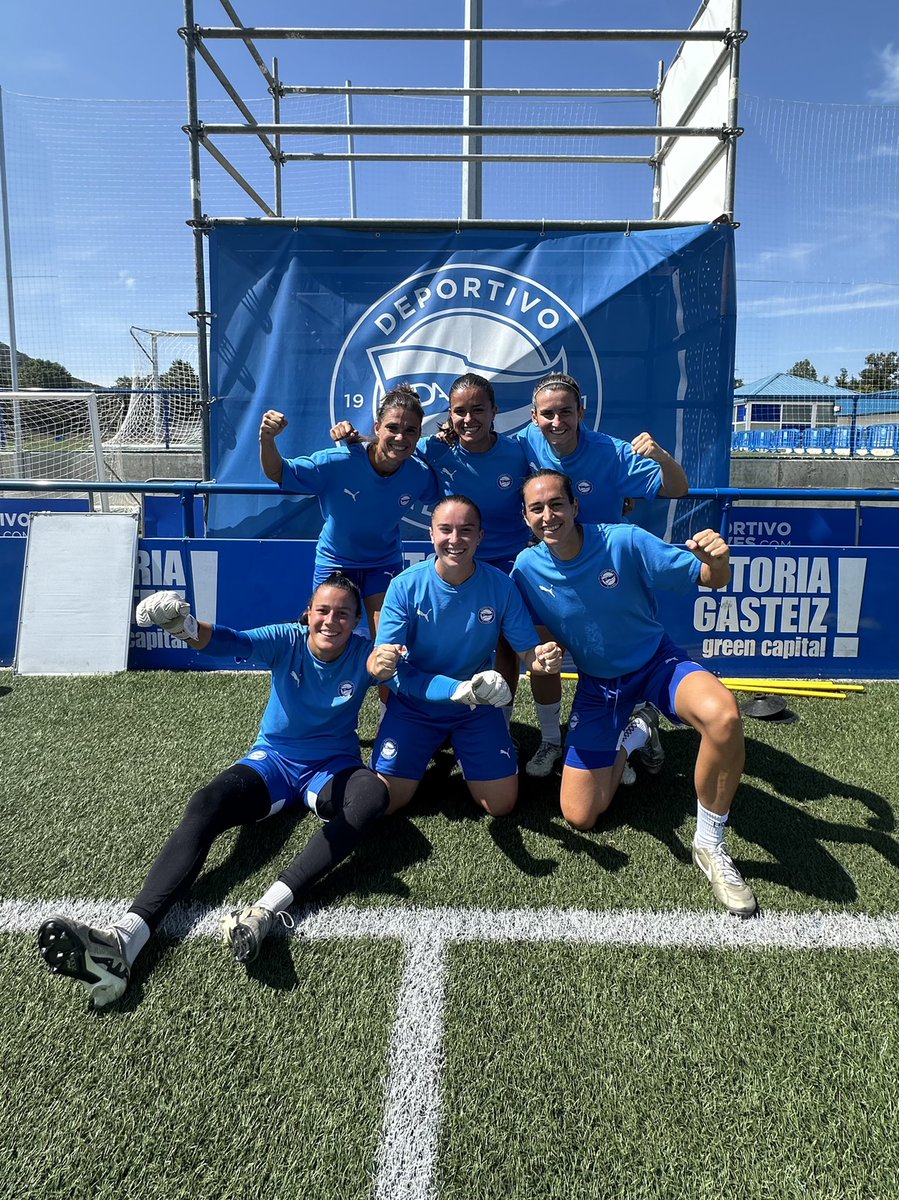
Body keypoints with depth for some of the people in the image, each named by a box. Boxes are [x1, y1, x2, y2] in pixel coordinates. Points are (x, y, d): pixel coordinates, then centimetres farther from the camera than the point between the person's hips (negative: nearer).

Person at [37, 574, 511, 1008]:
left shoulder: (366, 654, -7)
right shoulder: (287, 641, -10)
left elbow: (415, 680, -16)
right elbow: (233, 643, -27)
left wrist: (465, 688, -37)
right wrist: (186, 626, -50)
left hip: (333, 769, 0)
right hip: (272, 761, 1)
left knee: (373, 795, -35)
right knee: (204, 806, -27)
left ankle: (266, 910, -46)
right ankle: (123, 940, -39)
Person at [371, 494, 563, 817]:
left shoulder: (501, 586, -15)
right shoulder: (405, 586, -19)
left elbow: (529, 653, -13)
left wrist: (545, 659, -37)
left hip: (477, 706, 1)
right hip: (414, 706, -1)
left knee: (502, 805, 1)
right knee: (383, 802, -3)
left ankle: (461, 751, 30)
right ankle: (431, 750, 26)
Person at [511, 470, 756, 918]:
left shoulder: (625, 542, -23)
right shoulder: (527, 568, -13)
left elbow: (712, 580, -18)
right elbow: (539, 632, 4)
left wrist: (717, 560, -42)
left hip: (657, 663, -2)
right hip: (597, 684, 3)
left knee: (723, 715, -39)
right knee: (579, 817, 1)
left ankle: (710, 846, -14)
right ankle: (632, 737, 29)